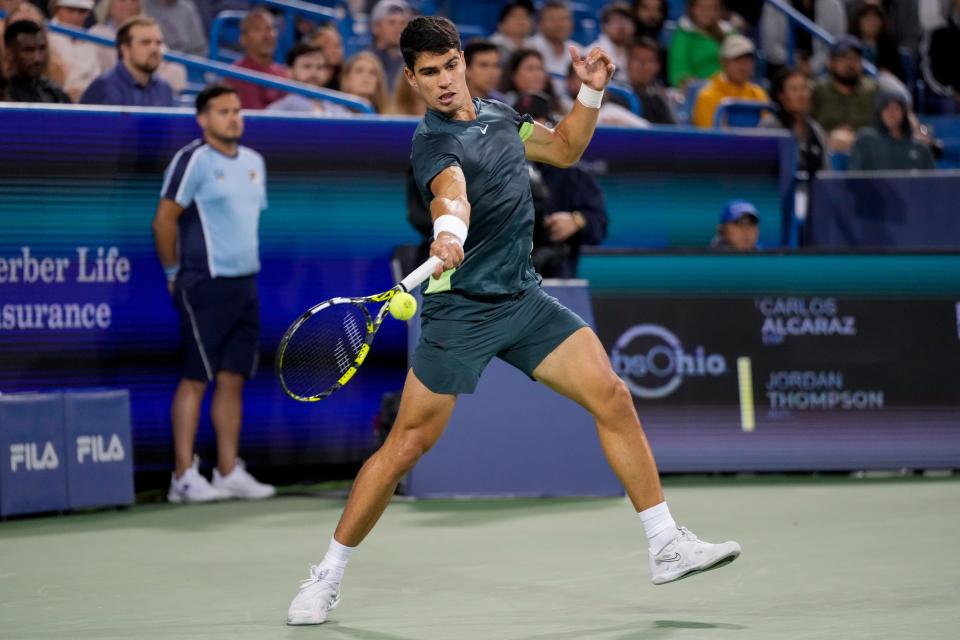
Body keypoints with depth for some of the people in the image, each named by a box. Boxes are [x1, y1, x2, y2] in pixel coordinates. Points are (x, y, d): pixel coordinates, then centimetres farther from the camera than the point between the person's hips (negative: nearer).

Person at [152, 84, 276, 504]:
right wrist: (173, 274, -5)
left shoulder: (253, 162, 14)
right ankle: (184, 477, -3)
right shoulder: (193, 161, -10)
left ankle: (229, 472, 12)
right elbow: (164, 221, -10)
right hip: (205, 286, -7)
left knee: (232, 379, 8)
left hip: (244, 283, 7)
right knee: (196, 379, -5)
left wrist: (247, 260, 16)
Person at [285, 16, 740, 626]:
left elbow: (564, 148, 24)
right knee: (408, 444, -6)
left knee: (613, 398, -5)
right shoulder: (434, 141, -15)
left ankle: (667, 546, 3)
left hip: (525, 300, 6)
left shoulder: (497, 114, 8)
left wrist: (592, 93, 8)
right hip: (460, 308, -6)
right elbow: (451, 190, -38)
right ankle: (328, 576, 8)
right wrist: (449, 230, -59)